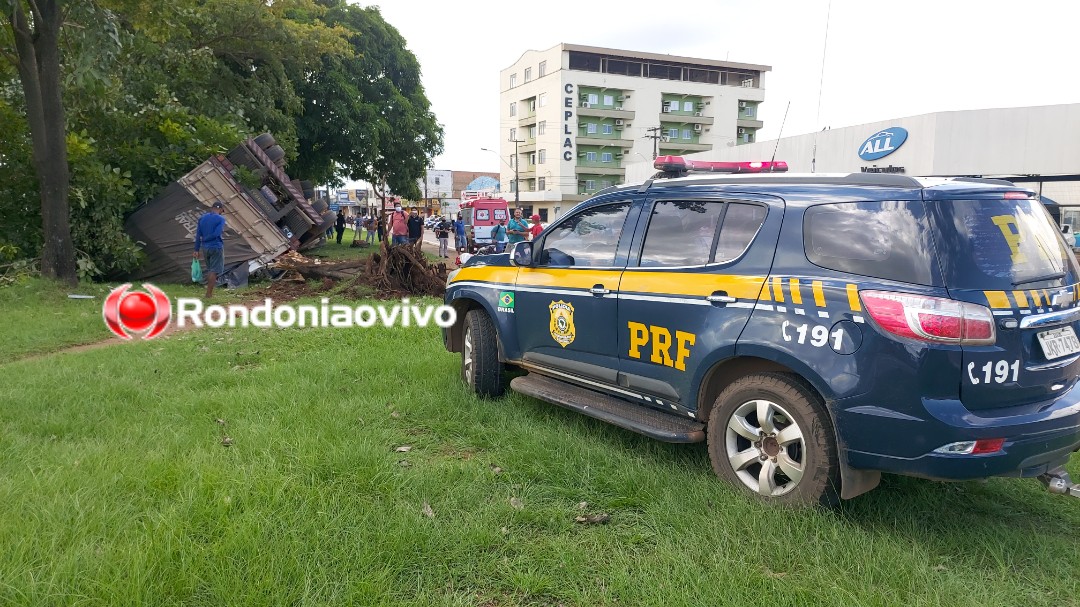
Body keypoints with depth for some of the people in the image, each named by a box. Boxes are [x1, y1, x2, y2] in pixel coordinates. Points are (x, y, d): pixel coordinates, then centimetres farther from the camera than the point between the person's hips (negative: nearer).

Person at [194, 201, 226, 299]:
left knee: (209, 270, 18)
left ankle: (210, 292, 21)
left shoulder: (202, 218, 8)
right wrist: (205, 239, -4)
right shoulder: (220, 219, -9)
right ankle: (208, 294, -2)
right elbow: (216, 234, -19)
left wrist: (196, 250, 9)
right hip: (216, 247, -6)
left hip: (205, 248, 6)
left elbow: (198, 235, 7)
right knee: (214, 271, -1)